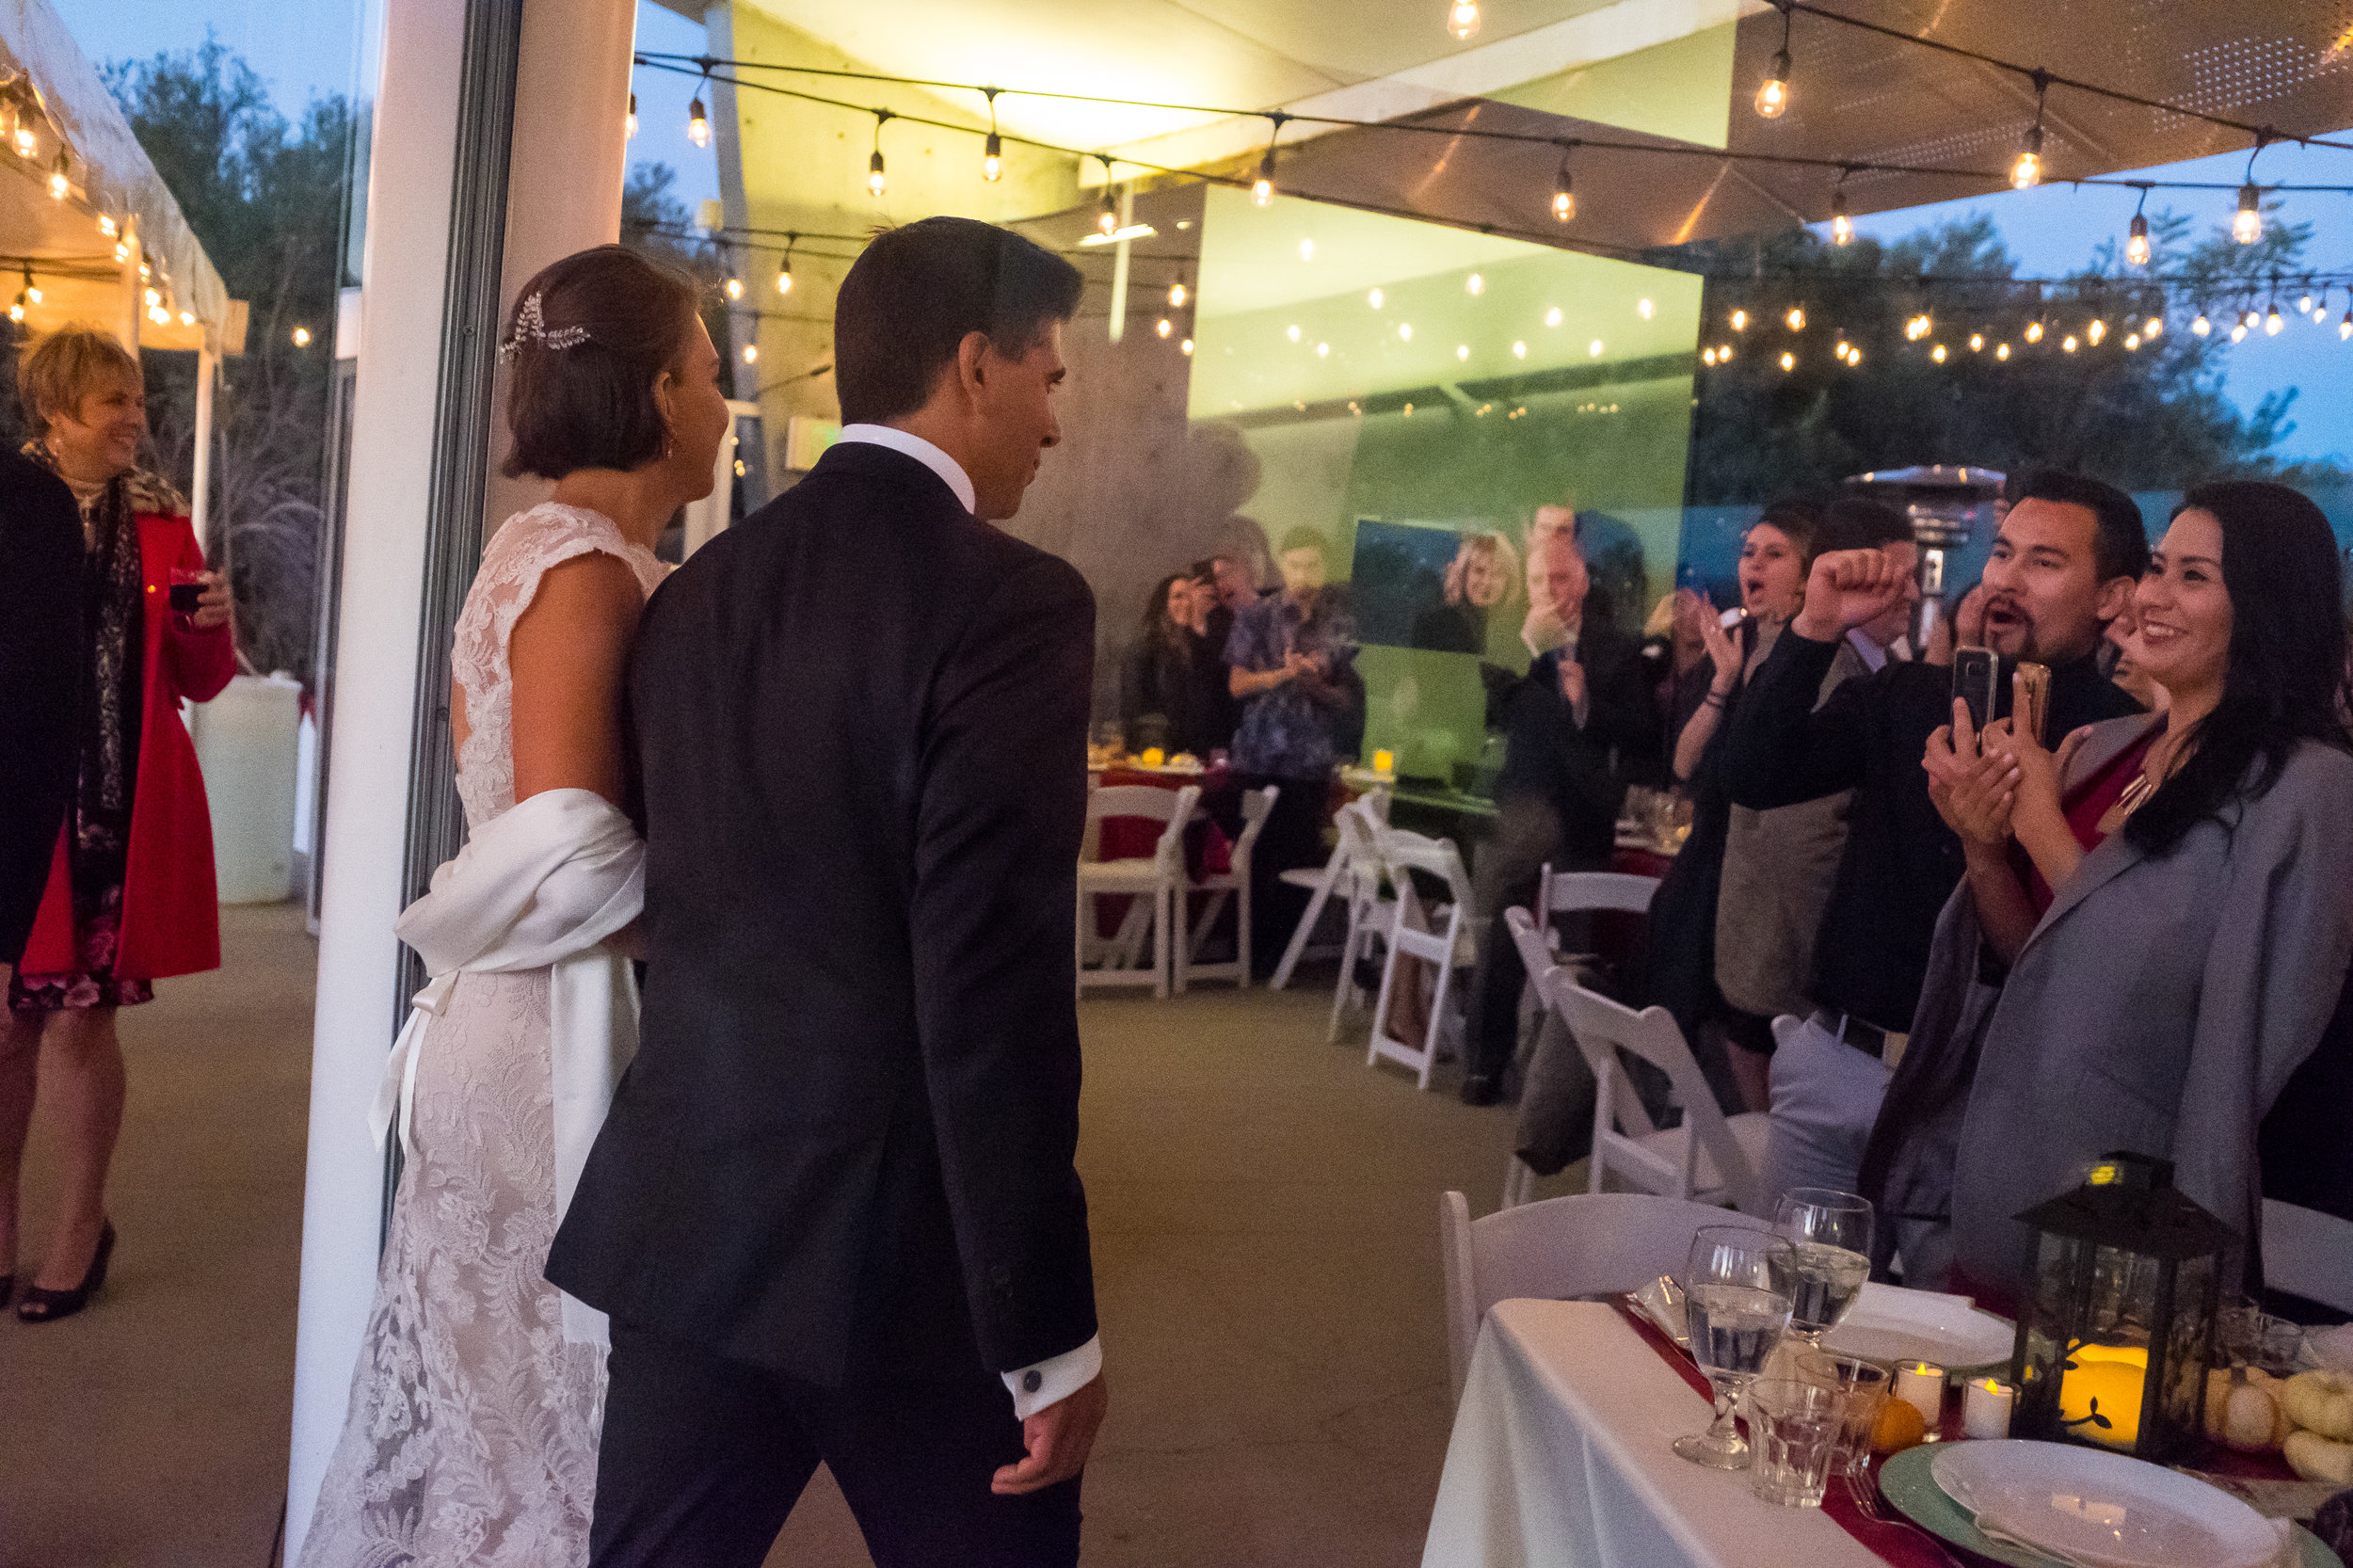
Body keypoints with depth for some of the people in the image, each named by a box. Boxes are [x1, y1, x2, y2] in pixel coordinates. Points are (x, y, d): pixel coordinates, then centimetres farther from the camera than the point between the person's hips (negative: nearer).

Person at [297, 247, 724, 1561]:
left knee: (476, 1396, 20)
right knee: (550, 1418, 5)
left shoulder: (548, 552, 13)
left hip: (520, 1036, 9)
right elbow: (564, 854, -24)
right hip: (563, 1044, -9)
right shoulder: (589, 568, -16)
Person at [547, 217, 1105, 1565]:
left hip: (688, 1217, 7)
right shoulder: (1010, 600, -16)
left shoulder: (700, 587, 6)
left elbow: (684, 908, 11)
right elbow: (995, 999, -21)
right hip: (906, 1245, -6)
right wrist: (1050, 1335, -14)